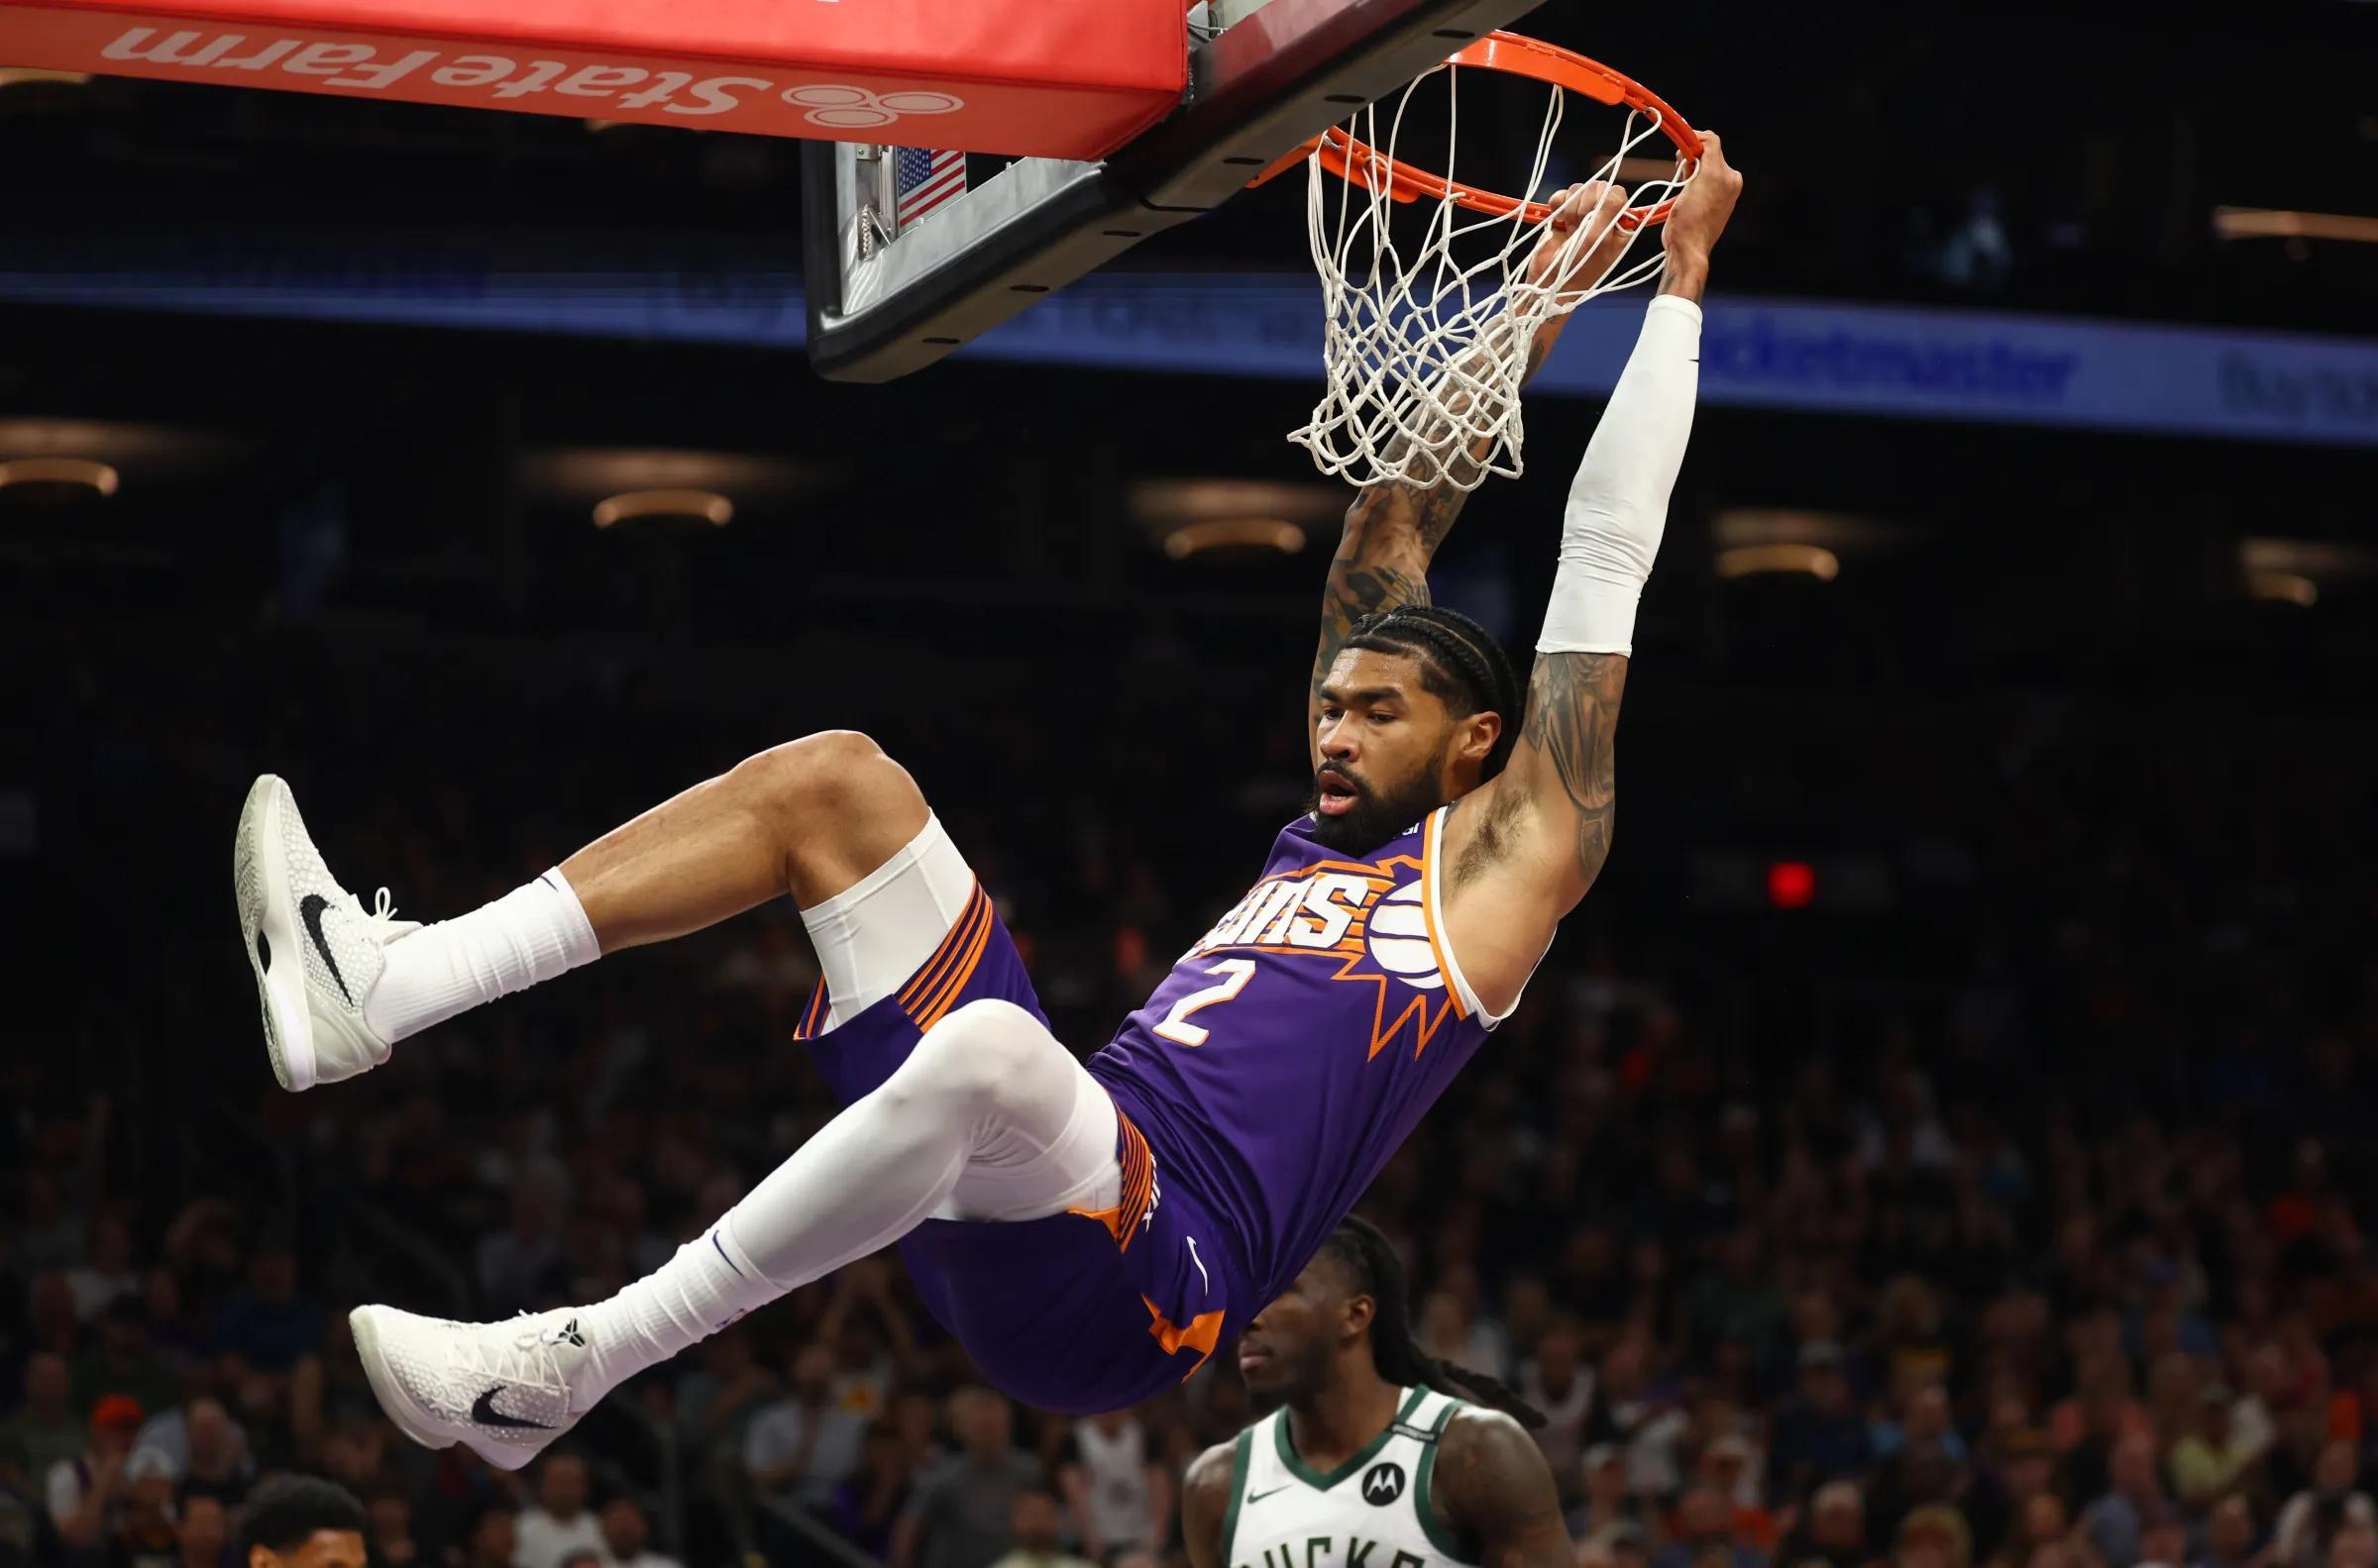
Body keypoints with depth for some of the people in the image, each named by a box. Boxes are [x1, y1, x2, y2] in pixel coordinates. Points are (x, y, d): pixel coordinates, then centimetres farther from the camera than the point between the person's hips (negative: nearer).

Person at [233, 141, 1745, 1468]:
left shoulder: (1505, 863, 8)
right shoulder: (1327, 839, 28)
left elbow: (1604, 567, 6)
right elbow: (1384, 545, 31)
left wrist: (1679, 279, 10)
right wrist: (1530, 308, 32)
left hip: (1135, 1288, -8)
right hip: (1013, 1199, 8)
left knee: (989, 1049, -42)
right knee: (835, 779, 4)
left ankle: (559, 1371, -32)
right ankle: (382, 988, -11)